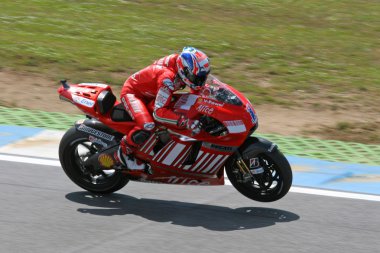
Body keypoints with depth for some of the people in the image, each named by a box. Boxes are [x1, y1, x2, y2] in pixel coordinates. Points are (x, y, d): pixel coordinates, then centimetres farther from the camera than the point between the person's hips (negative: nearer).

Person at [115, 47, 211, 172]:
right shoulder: (168, 77, -37)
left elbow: (198, 88, 9)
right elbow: (159, 112, -42)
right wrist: (187, 122, -49)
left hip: (149, 94, 9)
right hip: (132, 92, -9)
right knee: (147, 126, -33)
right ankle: (124, 152, -10)